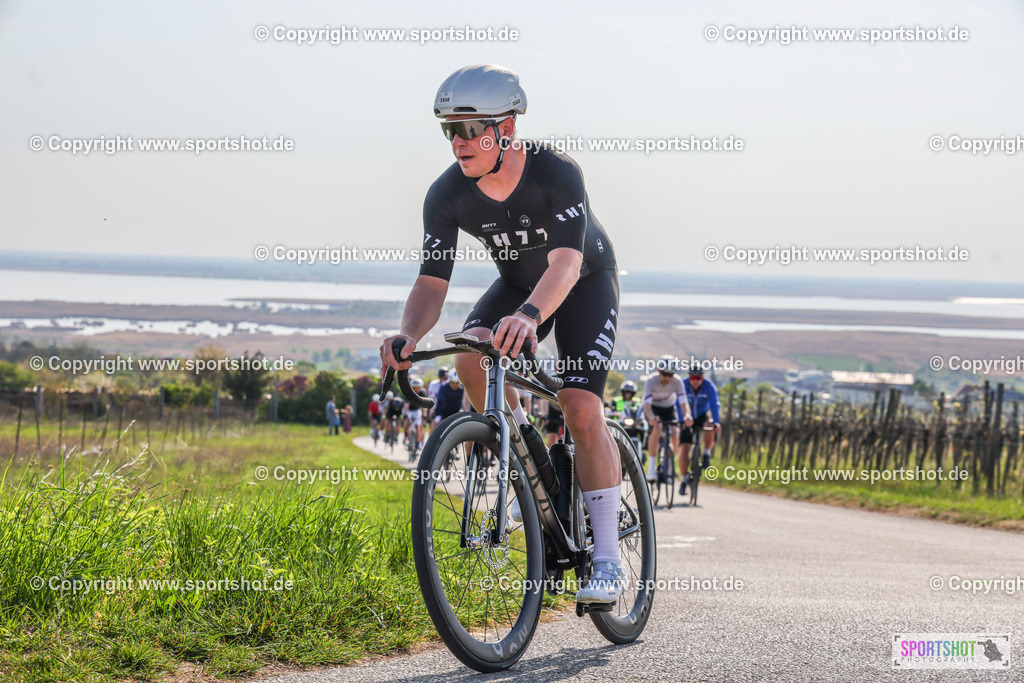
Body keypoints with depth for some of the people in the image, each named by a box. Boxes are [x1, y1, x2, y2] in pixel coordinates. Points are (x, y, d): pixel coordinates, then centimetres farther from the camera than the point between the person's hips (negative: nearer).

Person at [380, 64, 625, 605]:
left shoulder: (557, 174, -34)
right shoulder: (447, 195, -22)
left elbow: (566, 263, -46)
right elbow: (433, 282, -23)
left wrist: (528, 315, -66)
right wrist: (408, 337, -45)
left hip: (587, 281, -4)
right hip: (518, 280, 4)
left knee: (583, 411, -19)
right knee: (472, 357, -28)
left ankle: (608, 557, -9)